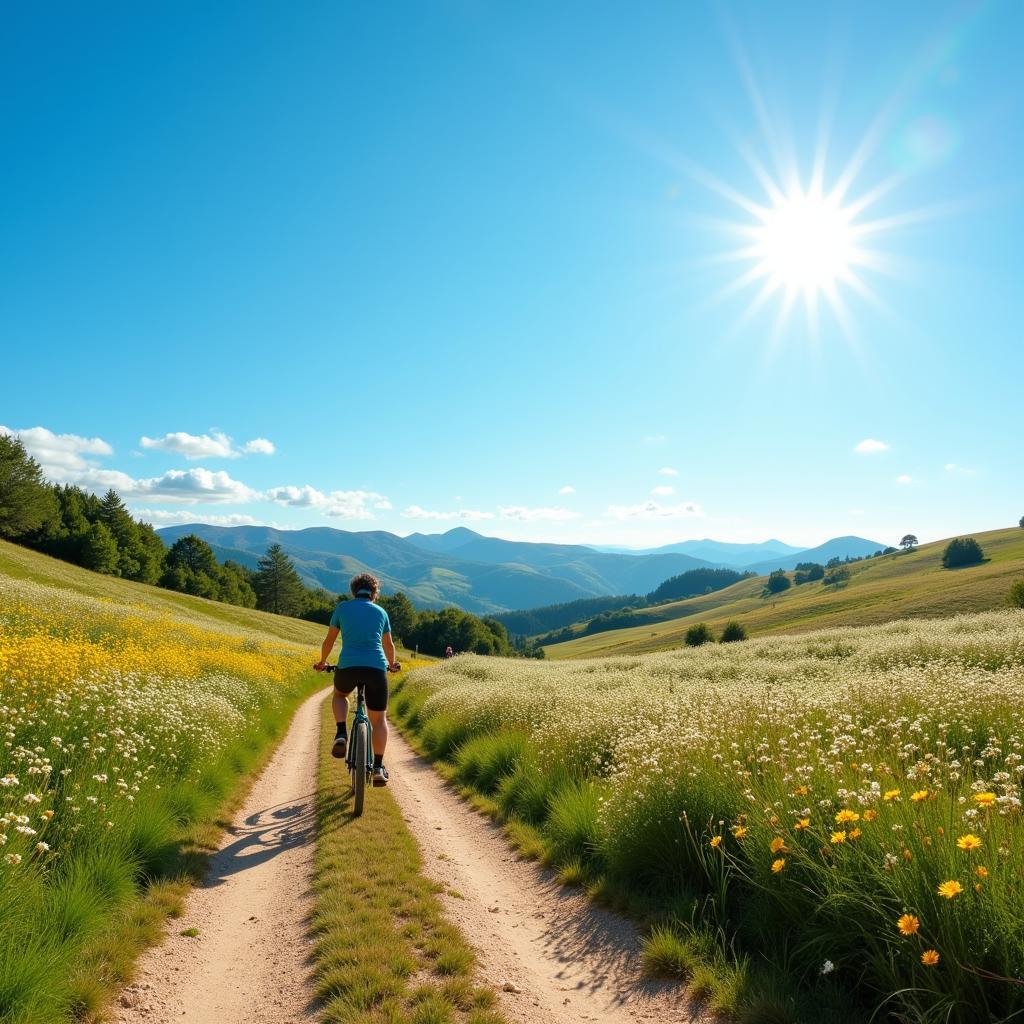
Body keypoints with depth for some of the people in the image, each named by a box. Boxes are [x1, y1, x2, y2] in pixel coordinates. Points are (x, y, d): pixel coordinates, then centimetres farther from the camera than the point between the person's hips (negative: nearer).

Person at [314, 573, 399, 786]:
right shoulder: (381, 612, 16)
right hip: (376, 667, 0)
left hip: (348, 666, 0)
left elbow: (329, 640, 18)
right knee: (379, 719, 12)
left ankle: (341, 734, 10)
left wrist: (322, 662, 36)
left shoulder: (342, 607, 12)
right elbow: (388, 645, 27)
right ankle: (378, 767, 6)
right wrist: (392, 664, 46)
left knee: (339, 694, 32)